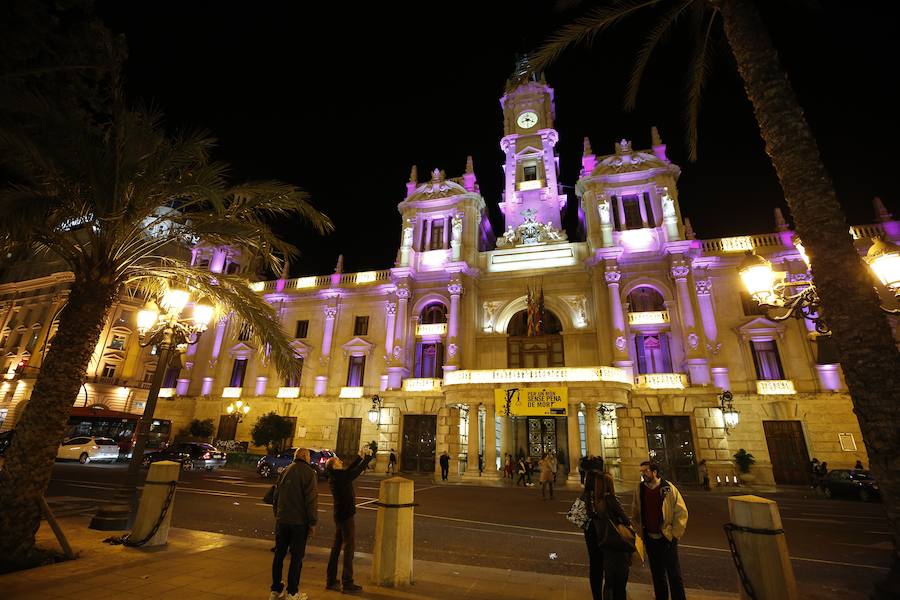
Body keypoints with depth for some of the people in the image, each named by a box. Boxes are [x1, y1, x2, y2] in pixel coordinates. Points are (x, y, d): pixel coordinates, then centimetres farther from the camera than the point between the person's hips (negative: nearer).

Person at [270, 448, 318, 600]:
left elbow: (276, 496, 13)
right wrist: (312, 523, -8)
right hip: (299, 522, -6)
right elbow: (312, 500, -15)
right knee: (296, 557, 6)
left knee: (279, 554, 17)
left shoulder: (285, 471, 7)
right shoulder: (309, 473, -12)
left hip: (282, 520, 6)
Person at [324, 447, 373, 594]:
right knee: (349, 547, -1)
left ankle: (331, 580, 26)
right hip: (346, 515, -9)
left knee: (337, 546, 17)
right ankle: (347, 583, 5)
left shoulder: (335, 476, 5)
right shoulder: (341, 477, -21)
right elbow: (358, 470, -15)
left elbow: (350, 469, 16)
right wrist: (368, 457, -3)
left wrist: (361, 457, 12)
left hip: (340, 515, 9)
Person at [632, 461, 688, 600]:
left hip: (666, 537, -4)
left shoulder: (668, 488, -12)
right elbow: (635, 514, 8)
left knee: (673, 573, 3)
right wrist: (639, 532, 2)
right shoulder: (639, 490, -1)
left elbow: (681, 512, -9)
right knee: (656, 573, 16)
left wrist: (675, 534, -9)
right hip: (649, 538, 4)